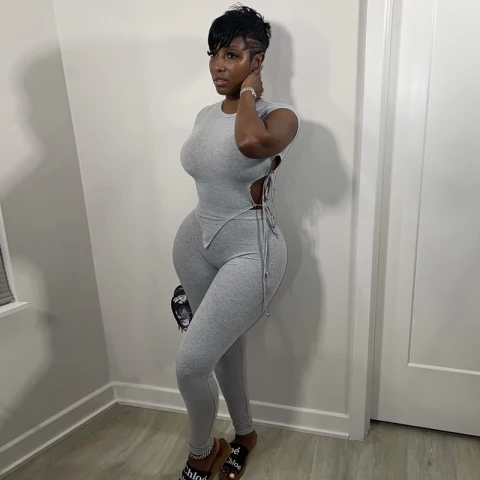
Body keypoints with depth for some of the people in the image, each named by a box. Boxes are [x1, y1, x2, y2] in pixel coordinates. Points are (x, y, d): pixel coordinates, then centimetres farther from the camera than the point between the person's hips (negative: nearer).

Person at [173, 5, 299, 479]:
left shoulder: (279, 116, -13)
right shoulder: (206, 116, 7)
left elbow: (251, 143, -39)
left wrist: (248, 93, -18)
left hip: (248, 250, -7)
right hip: (197, 242, 7)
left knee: (190, 363, -8)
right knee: (224, 348, 19)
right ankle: (243, 434, 45)